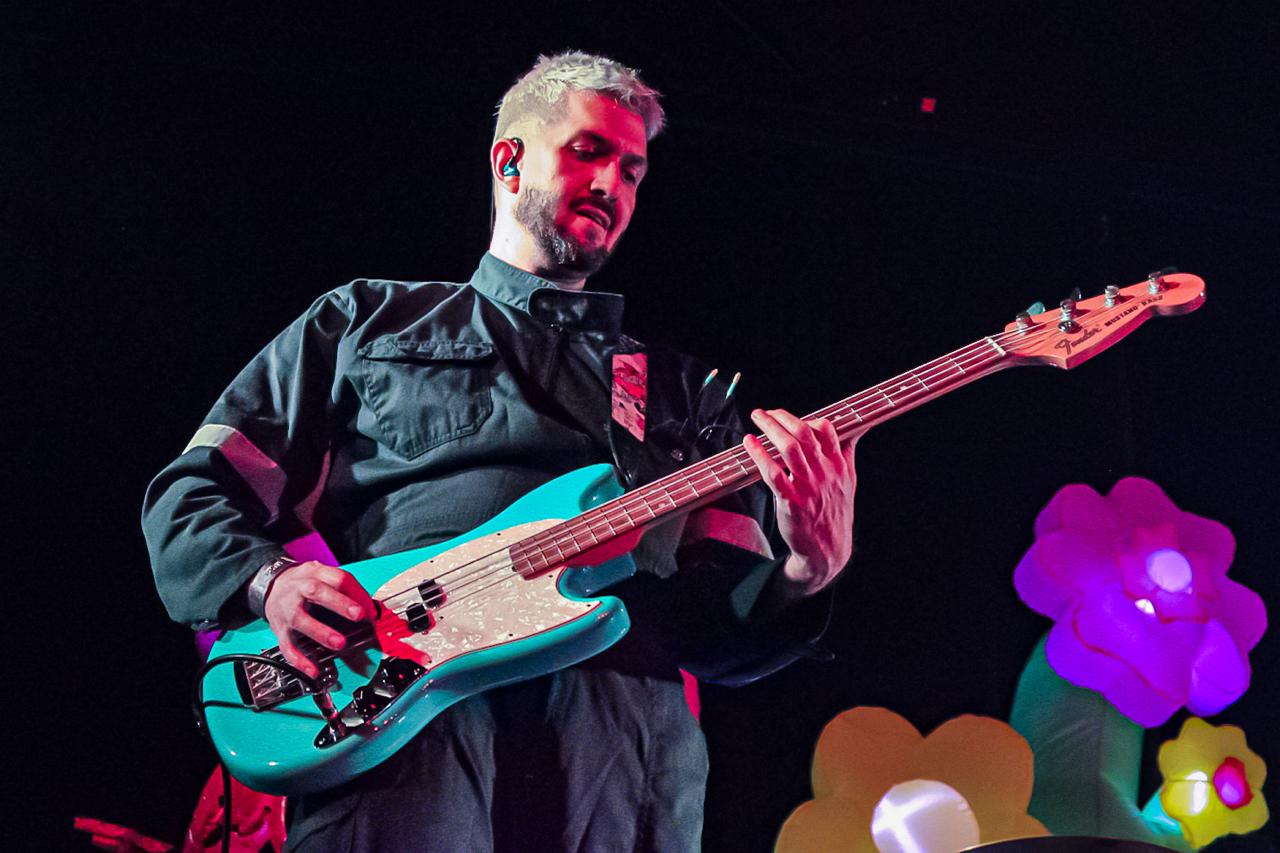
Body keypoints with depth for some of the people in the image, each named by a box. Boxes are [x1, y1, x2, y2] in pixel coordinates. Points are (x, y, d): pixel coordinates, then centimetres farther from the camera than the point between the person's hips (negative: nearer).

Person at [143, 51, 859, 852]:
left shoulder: (682, 392, 26)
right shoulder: (366, 321, 22)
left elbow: (721, 630, 16)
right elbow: (190, 491, 17)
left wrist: (806, 574, -6)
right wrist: (270, 581, -4)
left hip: (622, 722, 2)